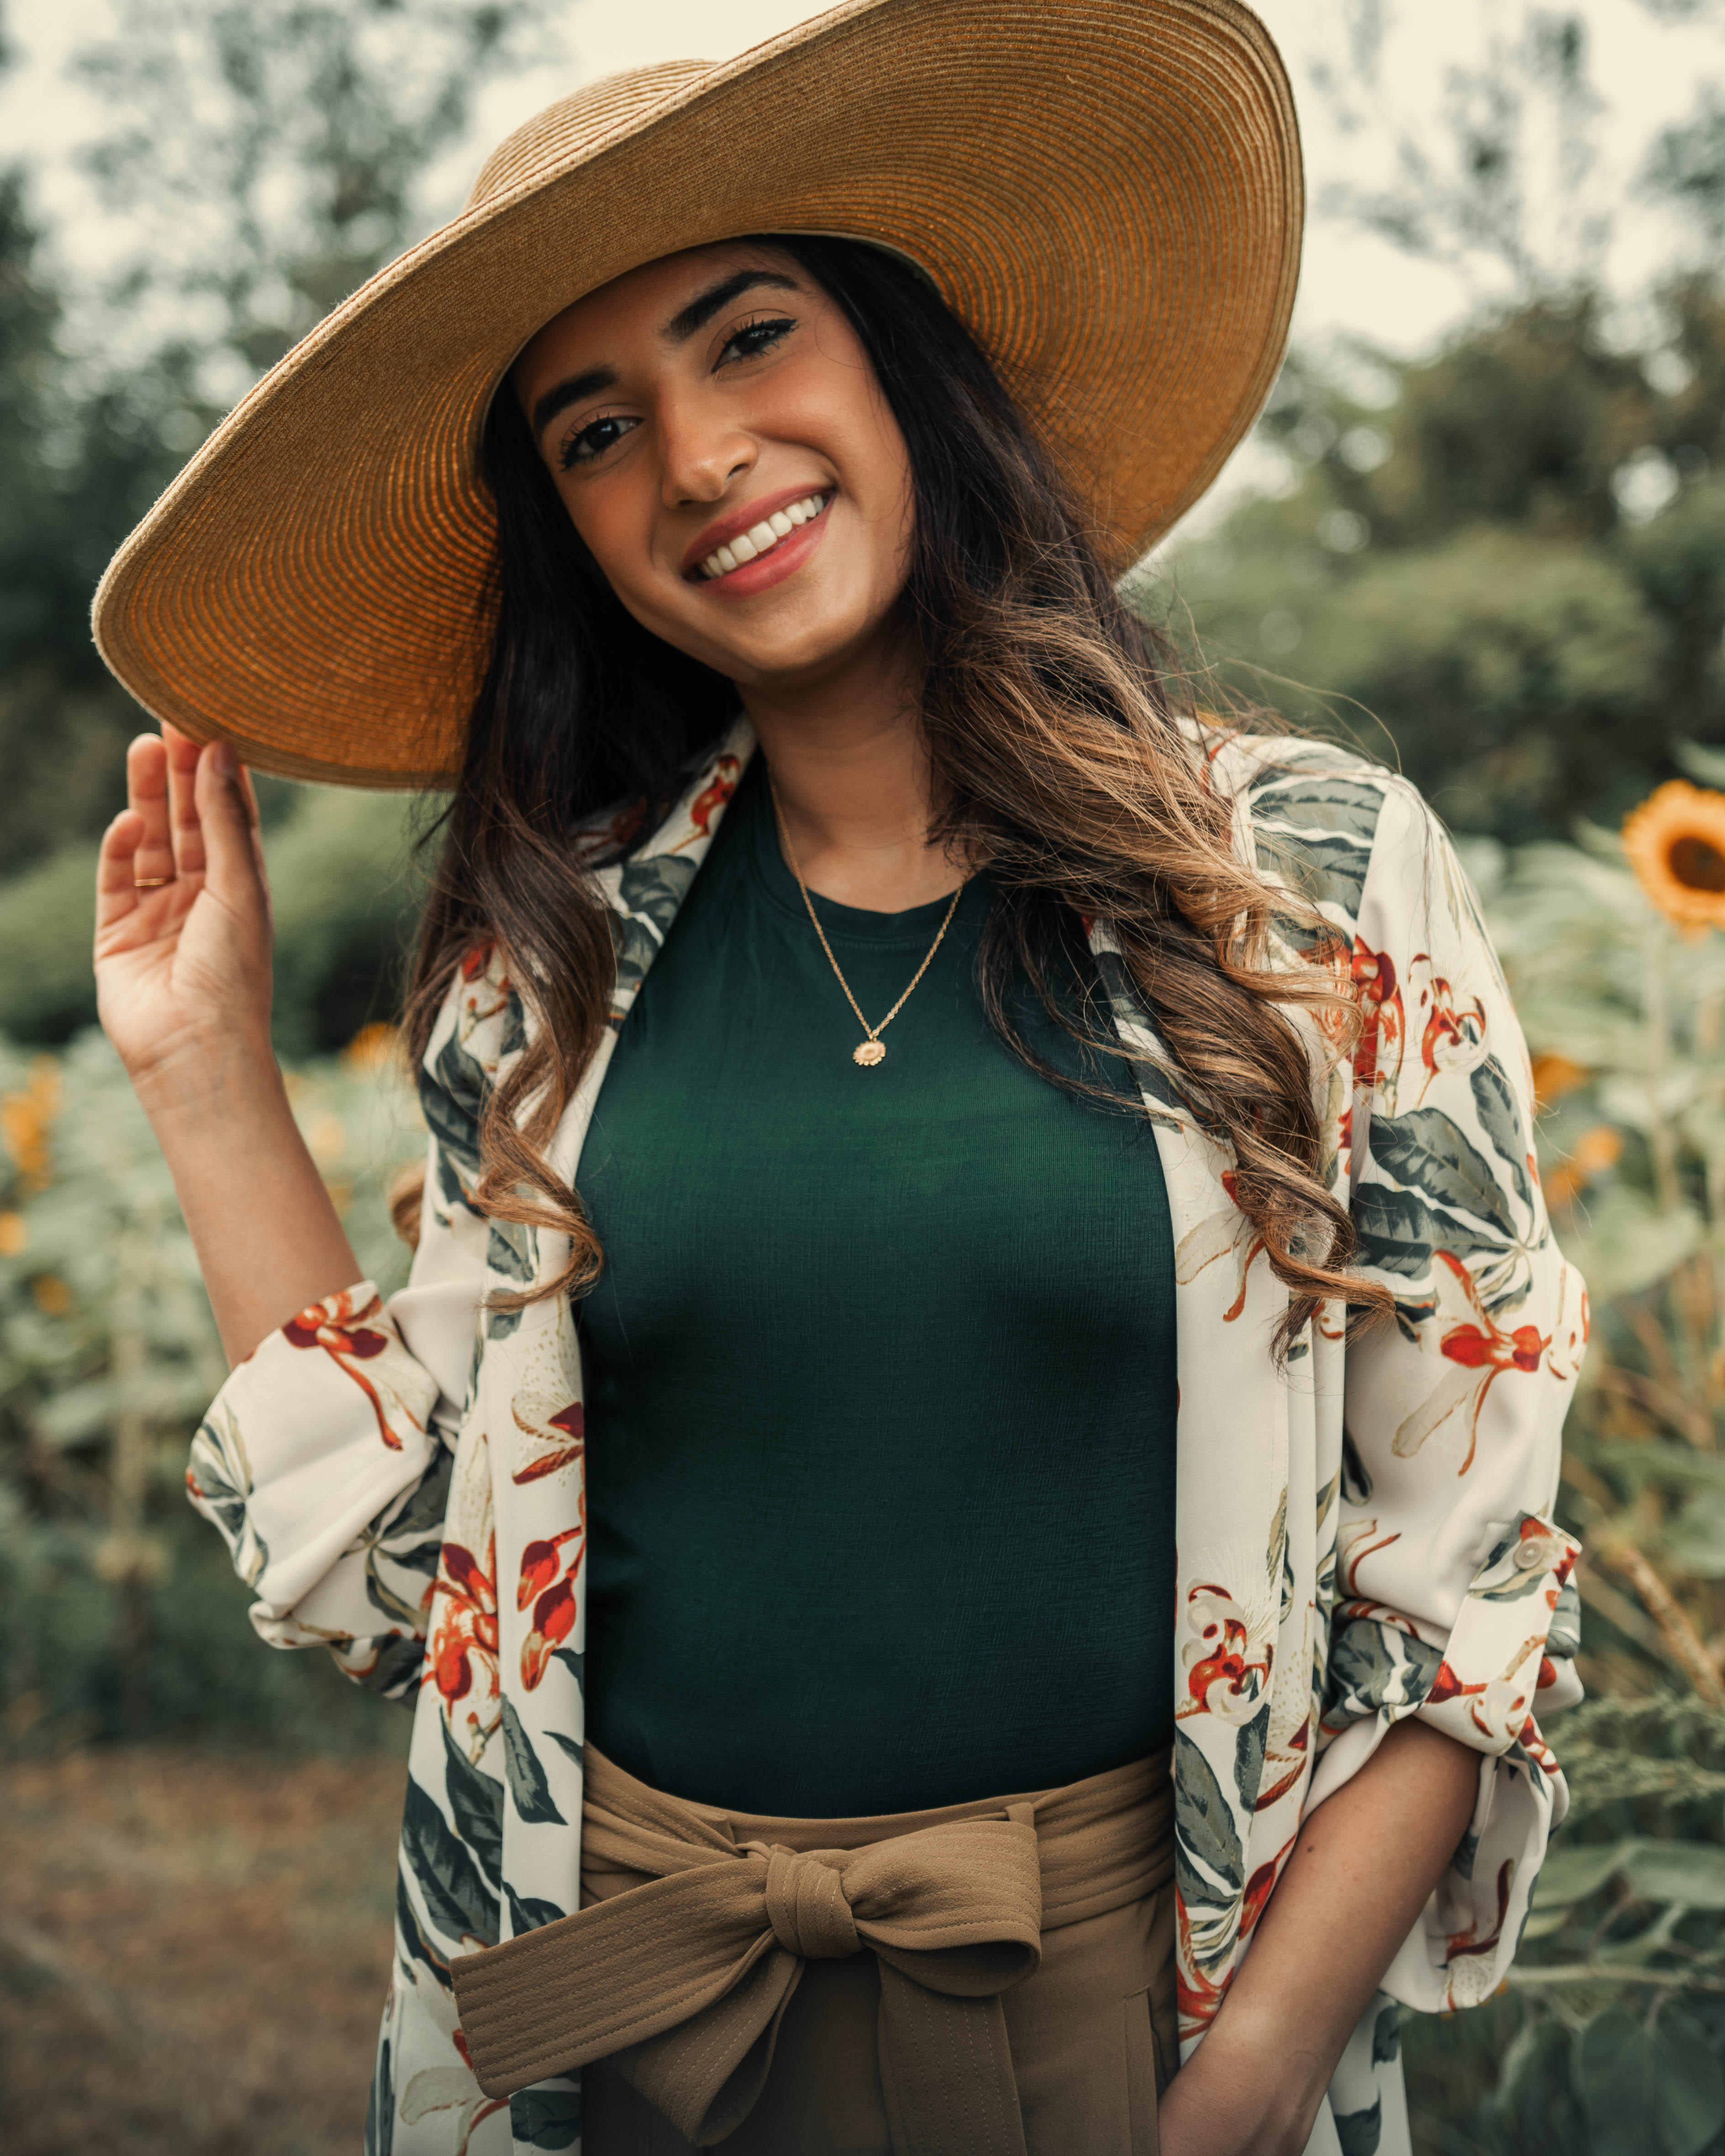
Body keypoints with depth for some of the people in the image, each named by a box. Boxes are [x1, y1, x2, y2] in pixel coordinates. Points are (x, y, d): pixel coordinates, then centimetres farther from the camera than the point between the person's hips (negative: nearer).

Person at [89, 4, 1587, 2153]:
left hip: (1121, 1980, -2)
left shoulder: (1316, 873, -8)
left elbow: (1467, 1565, -6)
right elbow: (416, 1552, -1)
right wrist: (207, 1075, -3)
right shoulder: (554, 946, -2)